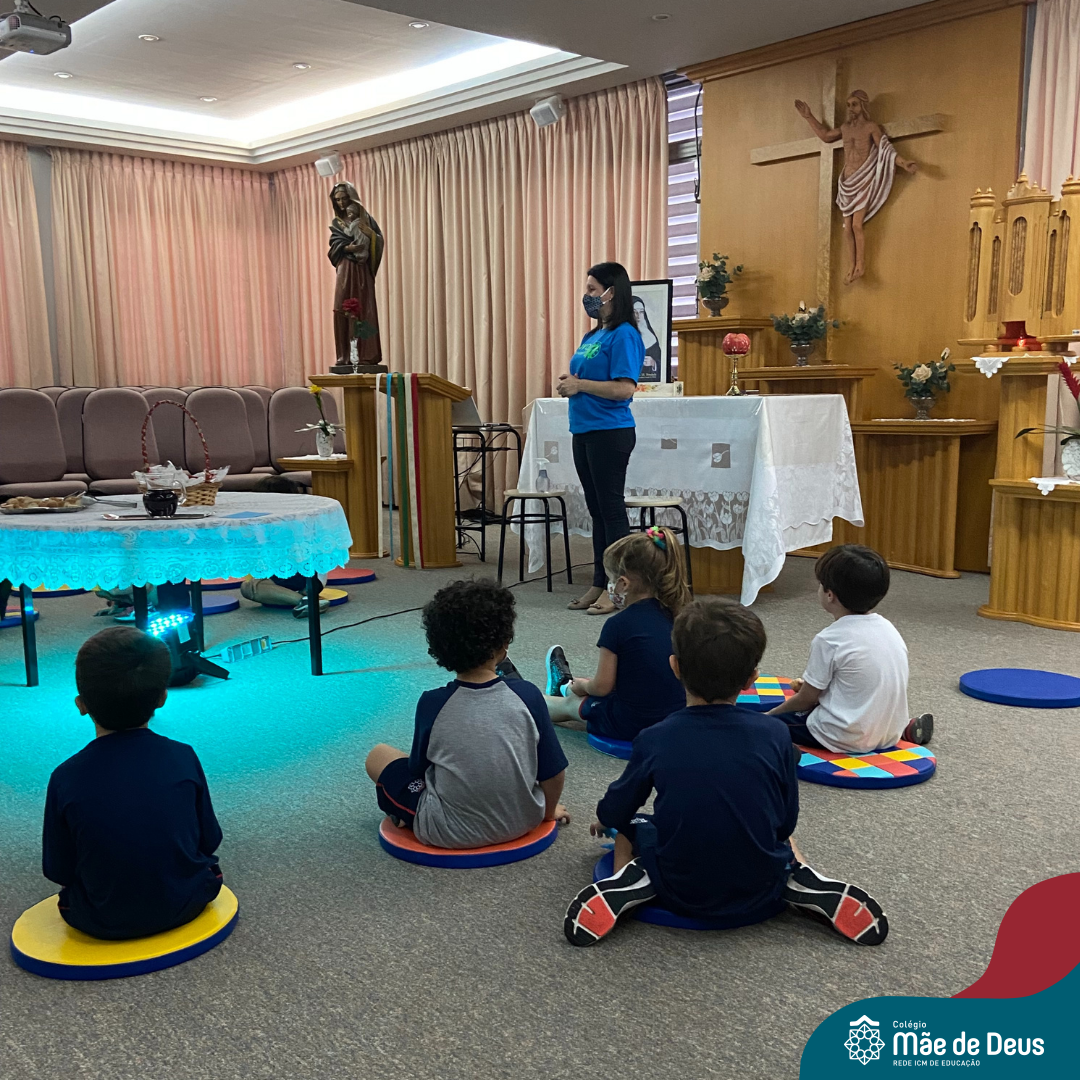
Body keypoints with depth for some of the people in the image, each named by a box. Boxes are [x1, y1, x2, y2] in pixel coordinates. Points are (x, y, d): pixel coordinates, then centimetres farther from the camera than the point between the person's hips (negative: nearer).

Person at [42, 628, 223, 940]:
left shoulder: (66, 778, -16)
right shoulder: (183, 758, -12)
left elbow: (58, 871, -5)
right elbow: (209, 840, -1)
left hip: (104, 923, 0)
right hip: (185, 904, 0)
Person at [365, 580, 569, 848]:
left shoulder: (431, 704, -17)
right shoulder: (527, 696, -16)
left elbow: (418, 769, -2)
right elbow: (553, 771, -7)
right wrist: (548, 811, 14)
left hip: (450, 834, -1)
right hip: (522, 823, 1)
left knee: (378, 755, 16)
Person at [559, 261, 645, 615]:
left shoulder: (624, 335, -12)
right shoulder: (591, 336, 16)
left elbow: (624, 388, -21)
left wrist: (579, 385, -14)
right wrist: (569, 384, 3)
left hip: (610, 432, -9)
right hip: (584, 431, 9)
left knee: (611, 508, -4)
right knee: (597, 509, 13)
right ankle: (600, 584, 21)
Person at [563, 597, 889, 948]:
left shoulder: (654, 740, -15)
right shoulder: (774, 735, -13)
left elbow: (616, 810, 1)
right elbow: (786, 821, 0)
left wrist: (603, 819, 26)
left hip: (680, 894, -1)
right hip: (761, 896, 1)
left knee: (629, 825, 25)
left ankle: (630, 883, -2)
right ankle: (807, 887, 5)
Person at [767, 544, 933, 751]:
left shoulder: (829, 640, -18)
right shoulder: (887, 627, 3)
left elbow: (805, 700, -8)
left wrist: (772, 714, 9)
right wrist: (813, 686, 20)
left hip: (847, 740, -7)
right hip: (890, 734, 7)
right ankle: (905, 727, 20)